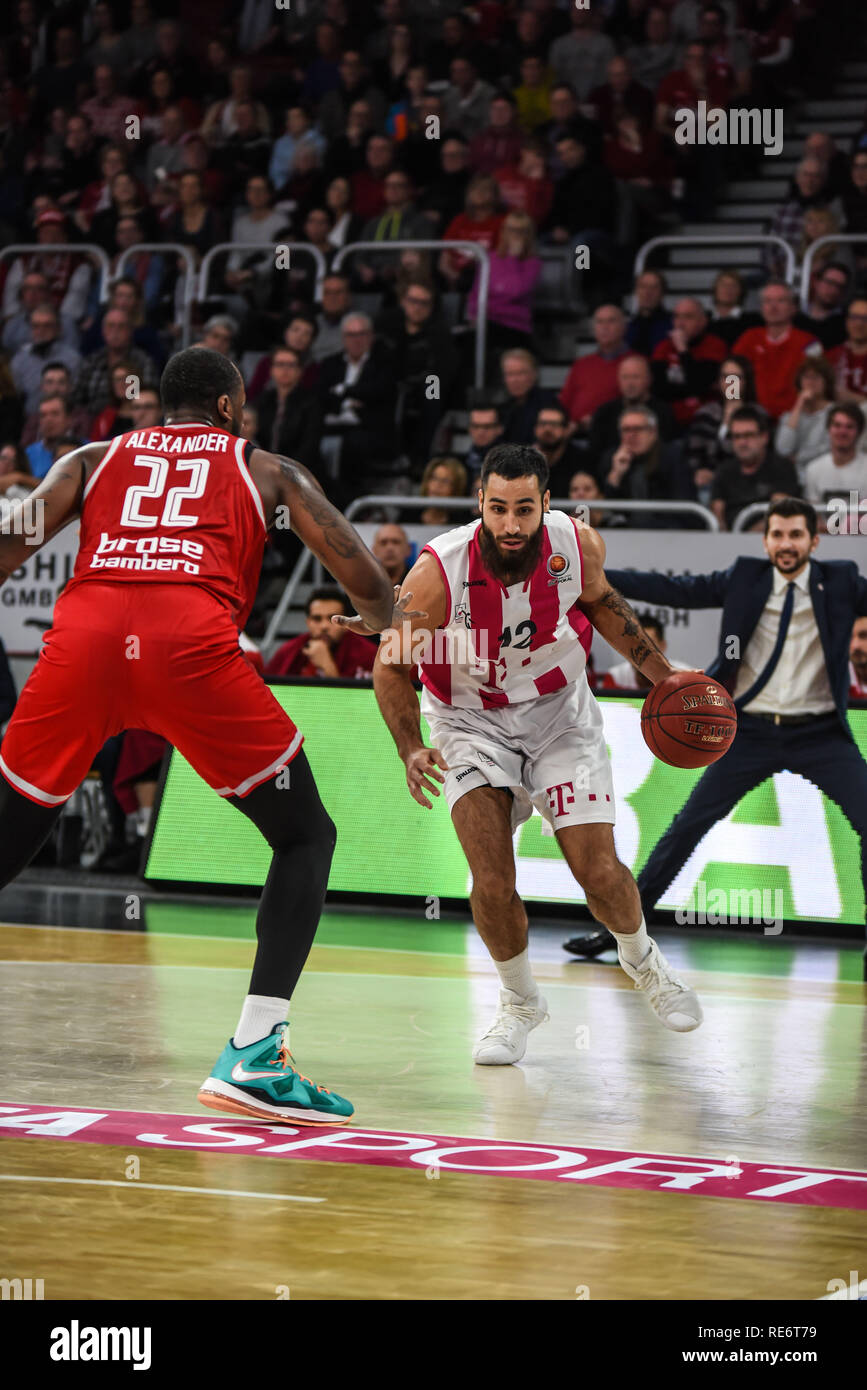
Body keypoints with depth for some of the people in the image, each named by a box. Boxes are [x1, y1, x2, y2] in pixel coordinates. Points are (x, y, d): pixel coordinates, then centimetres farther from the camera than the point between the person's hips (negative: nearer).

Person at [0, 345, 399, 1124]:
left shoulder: (95, 459, 30)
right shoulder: (267, 469, 26)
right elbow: (361, 576, 18)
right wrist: (397, 630, 36)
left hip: (85, 630, 3)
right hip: (191, 641, -2)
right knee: (307, 837, 10)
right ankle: (254, 1054, -5)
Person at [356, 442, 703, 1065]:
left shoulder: (579, 546, -21)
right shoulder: (437, 572, -29)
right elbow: (392, 666, -13)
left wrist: (663, 673, 5)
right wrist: (412, 751, -26)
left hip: (560, 715, 2)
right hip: (471, 722, -1)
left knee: (600, 872, -4)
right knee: (493, 883, -16)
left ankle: (641, 957, 31)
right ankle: (521, 1003, 13)